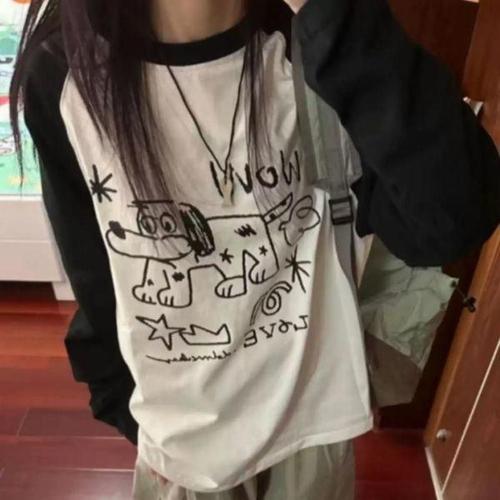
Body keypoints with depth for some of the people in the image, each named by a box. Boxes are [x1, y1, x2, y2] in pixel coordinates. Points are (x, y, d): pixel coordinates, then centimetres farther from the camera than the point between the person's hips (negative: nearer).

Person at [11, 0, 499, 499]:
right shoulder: (63, 76, -14)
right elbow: (93, 281, -4)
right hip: (177, 427, 1)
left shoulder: (324, 53, -17)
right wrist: (123, 407, 7)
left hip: (310, 414, 1)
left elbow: (453, 219, -31)